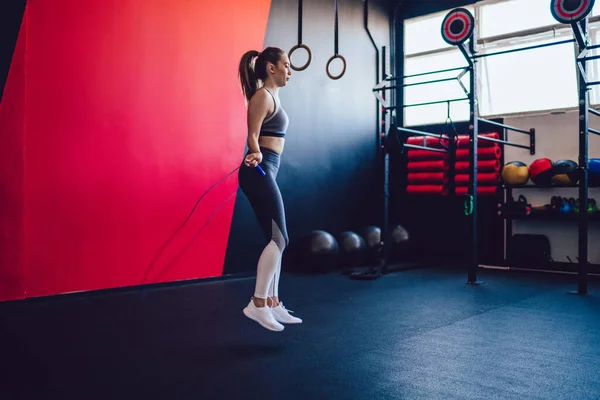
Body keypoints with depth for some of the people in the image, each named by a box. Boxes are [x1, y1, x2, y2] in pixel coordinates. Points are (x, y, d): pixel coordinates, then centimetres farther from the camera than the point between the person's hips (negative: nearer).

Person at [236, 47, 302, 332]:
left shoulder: (272, 96, 21)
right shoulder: (262, 96, -7)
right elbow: (253, 135, -16)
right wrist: (255, 155, -34)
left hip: (266, 172, 10)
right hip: (259, 171, -10)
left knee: (275, 239, 8)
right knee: (279, 238, -12)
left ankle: (272, 303, 13)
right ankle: (257, 304, -8)